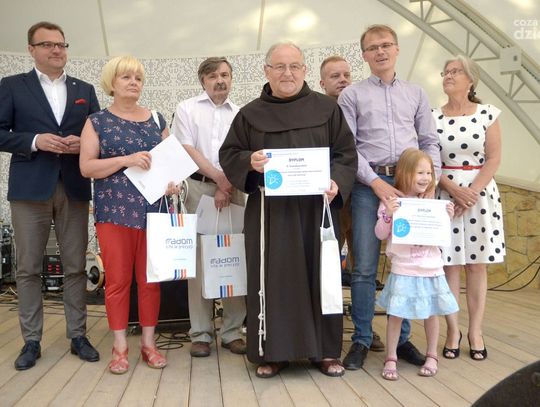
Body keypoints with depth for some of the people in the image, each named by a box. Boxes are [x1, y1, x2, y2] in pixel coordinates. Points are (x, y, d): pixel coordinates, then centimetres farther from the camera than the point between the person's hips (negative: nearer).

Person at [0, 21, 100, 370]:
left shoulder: (85, 90, 14)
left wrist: (82, 143, -8)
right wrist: (35, 141, -14)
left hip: (74, 187, 2)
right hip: (30, 188, -2)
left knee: (76, 266, 5)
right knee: (29, 268, 3)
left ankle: (78, 335, 16)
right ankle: (32, 341, 13)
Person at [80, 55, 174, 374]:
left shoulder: (157, 120, 12)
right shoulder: (97, 122, 4)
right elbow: (86, 167, -5)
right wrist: (127, 159, -17)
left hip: (152, 210, 3)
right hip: (114, 210, -2)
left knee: (150, 279, 6)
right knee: (118, 279, 1)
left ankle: (149, 342, 16)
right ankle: (120, 346, 12)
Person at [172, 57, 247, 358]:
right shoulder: (187, 109, 8)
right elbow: (187, 149, -2)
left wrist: (227, 186, -9)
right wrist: (219, 177, -8)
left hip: (233, 189, 2)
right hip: (199, 187, -1)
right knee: (199, 258, -2)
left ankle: (233, 331, 8)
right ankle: (201, 333, 5)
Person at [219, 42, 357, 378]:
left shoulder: (327, 109, 6)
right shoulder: (250, 114, 7)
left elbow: (346, 153, 5)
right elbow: (228, 154, 8)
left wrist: (337, 183, -14)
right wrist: (249, 161, -14)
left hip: (316, 208, 0)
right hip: (269, 211, 0)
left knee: (319, 275, 5)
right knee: (272, 279, 2)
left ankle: (325, 350, 17)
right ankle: (274, 351, 13)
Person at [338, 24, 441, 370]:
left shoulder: (416, 94, 15)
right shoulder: (352, 95, 6)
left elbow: (430, 142, 12)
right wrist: (375, 181, -13)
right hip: (369, 184, -2)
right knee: (365, 267, -2)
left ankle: (402, 338, 18)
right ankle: (362, 340, 10)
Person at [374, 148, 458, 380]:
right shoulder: (391, 202, -6)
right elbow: (380, 234, -5)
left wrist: (447, 218, -5)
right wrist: (388, 215, -20)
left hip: (432, 268, 4)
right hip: (403, 269, -3)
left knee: (431, 313, 12)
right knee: (396, 314, -1)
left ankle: (431, 356, 28)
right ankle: (391, 359, 13)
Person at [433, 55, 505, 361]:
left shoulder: (488, 114, 2)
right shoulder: (433, 117, 4)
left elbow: (494, 159, -1)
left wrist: (473, 191, -12)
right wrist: (453, 189, -11)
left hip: (480, 193, 0)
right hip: (443, 194, 1)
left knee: (476, 264, 4)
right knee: (448, 263, 0)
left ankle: (476, 331, 13)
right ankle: (453, 329, 11)